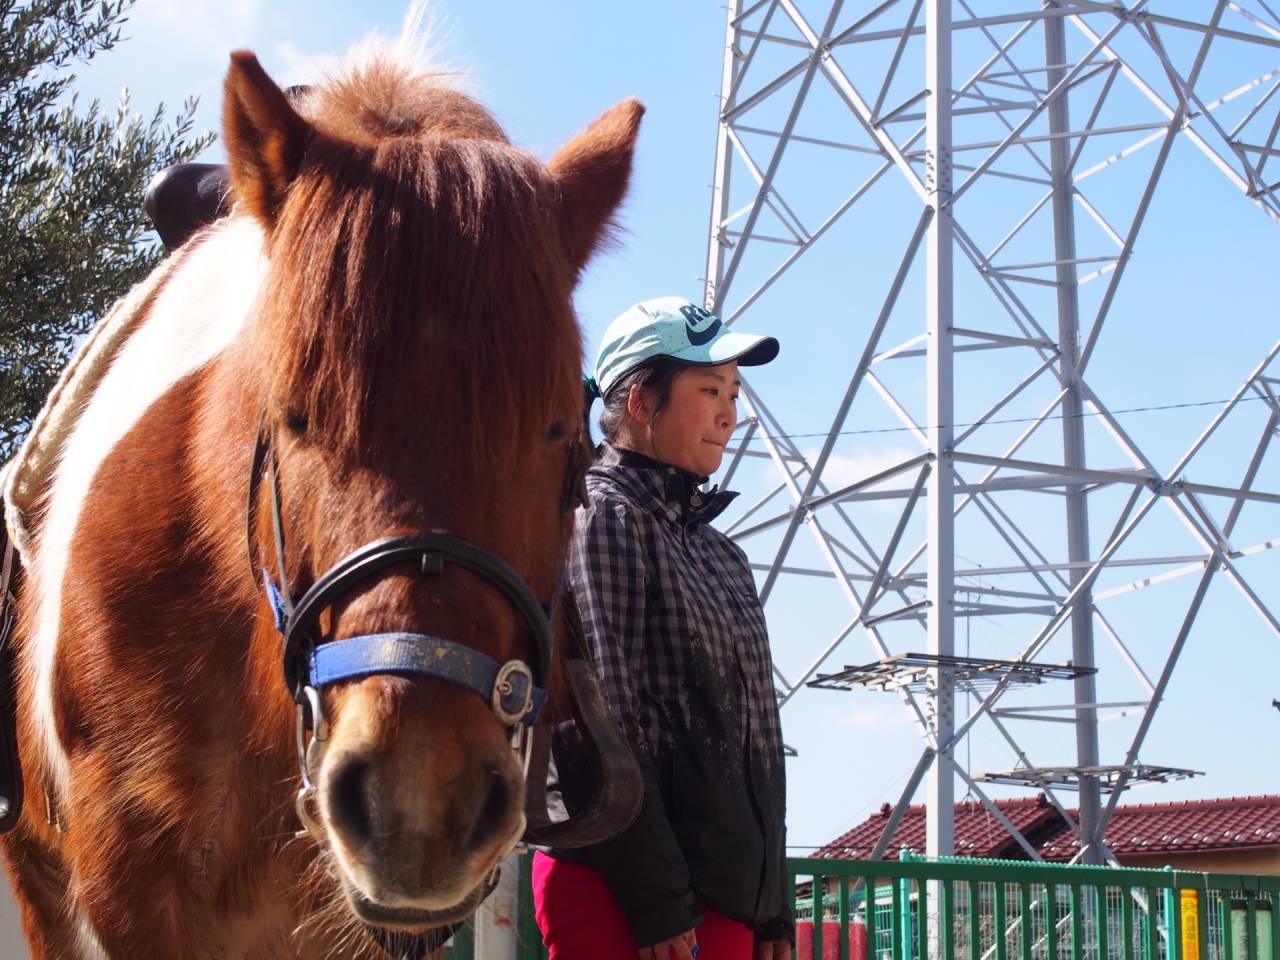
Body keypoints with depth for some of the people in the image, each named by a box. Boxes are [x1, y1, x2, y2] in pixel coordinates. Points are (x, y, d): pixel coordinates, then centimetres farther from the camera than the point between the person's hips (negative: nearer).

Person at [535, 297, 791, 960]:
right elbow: (602, 721, -14)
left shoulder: (721, 554, 20)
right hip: (621, 901, -8)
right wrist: (655, 903, -18)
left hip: (733, 896, 8)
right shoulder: (603, 517, -5)